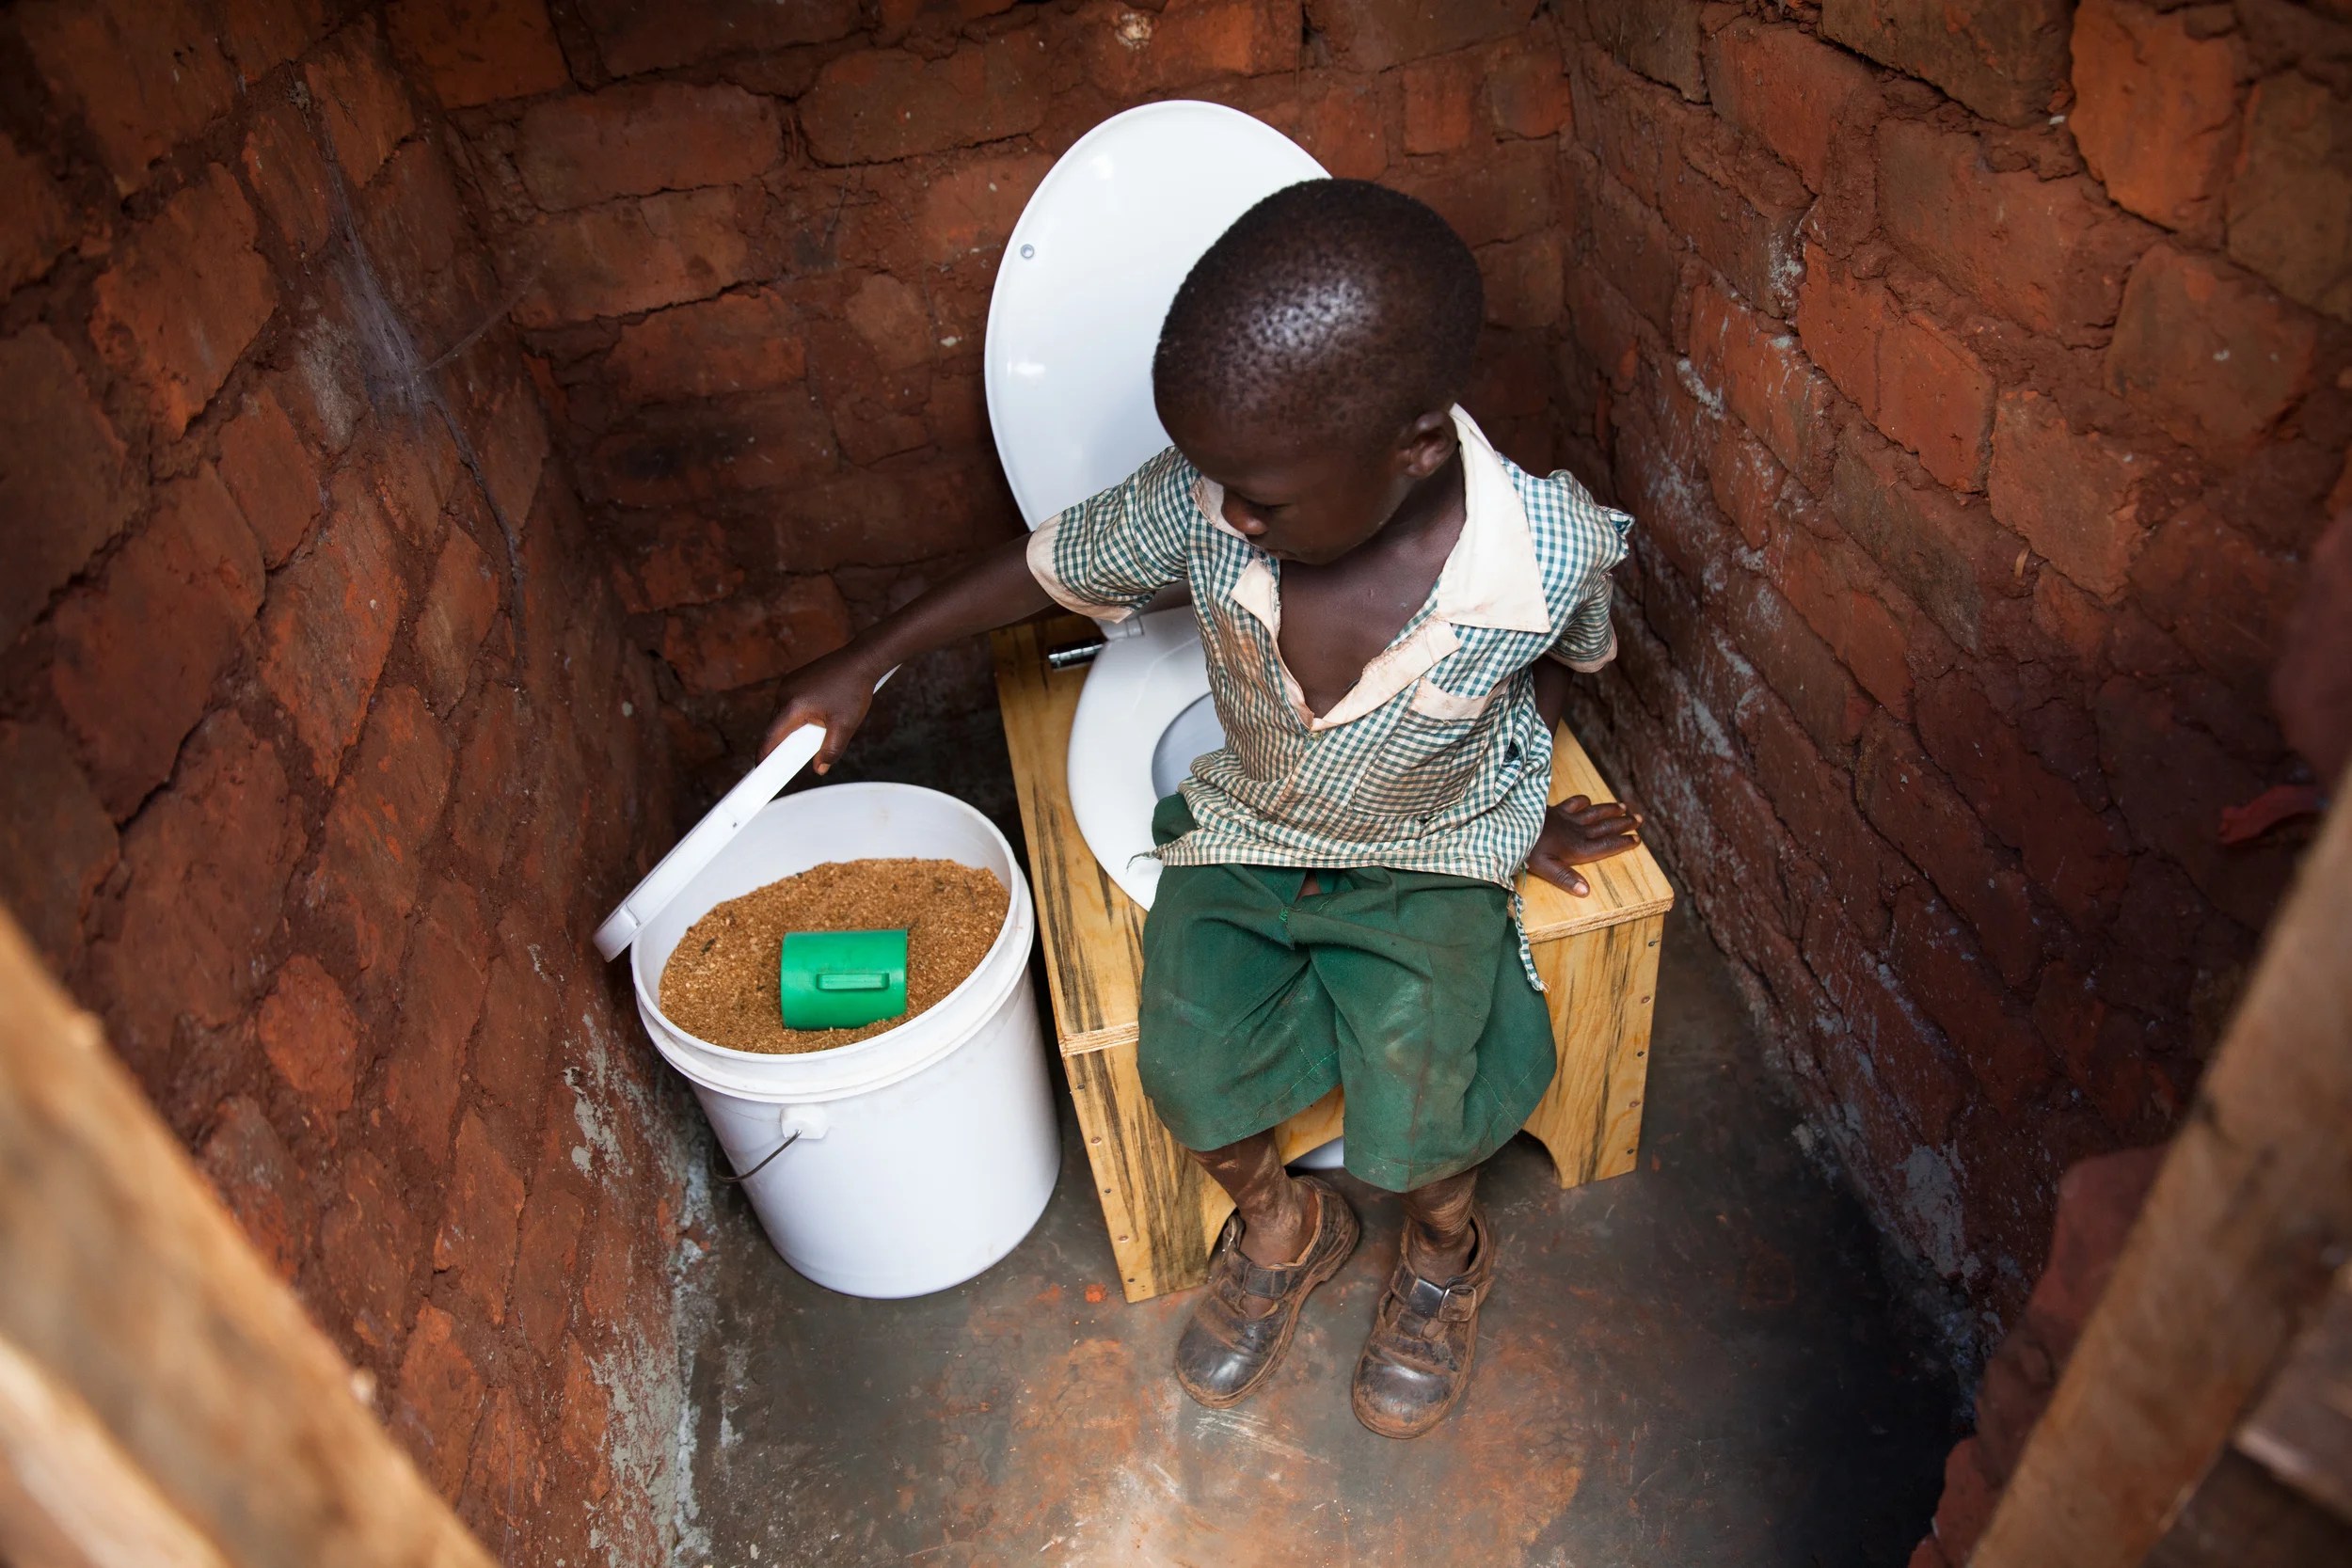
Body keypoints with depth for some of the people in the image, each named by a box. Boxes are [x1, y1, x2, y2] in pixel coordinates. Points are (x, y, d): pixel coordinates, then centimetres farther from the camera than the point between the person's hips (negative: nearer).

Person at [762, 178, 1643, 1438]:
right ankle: (1278, 1226, 19)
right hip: (1242, 830, 3)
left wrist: (1521, 810, 6)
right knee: (1191, 1075, -18)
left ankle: (1445, 1246, 21)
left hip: (1428, 858, -2)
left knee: (1408, 1133, -19)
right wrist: (868, 659, 4)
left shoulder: (1551, 551, -28)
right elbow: (1055, 564, -4)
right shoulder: (1205, 495, -23)